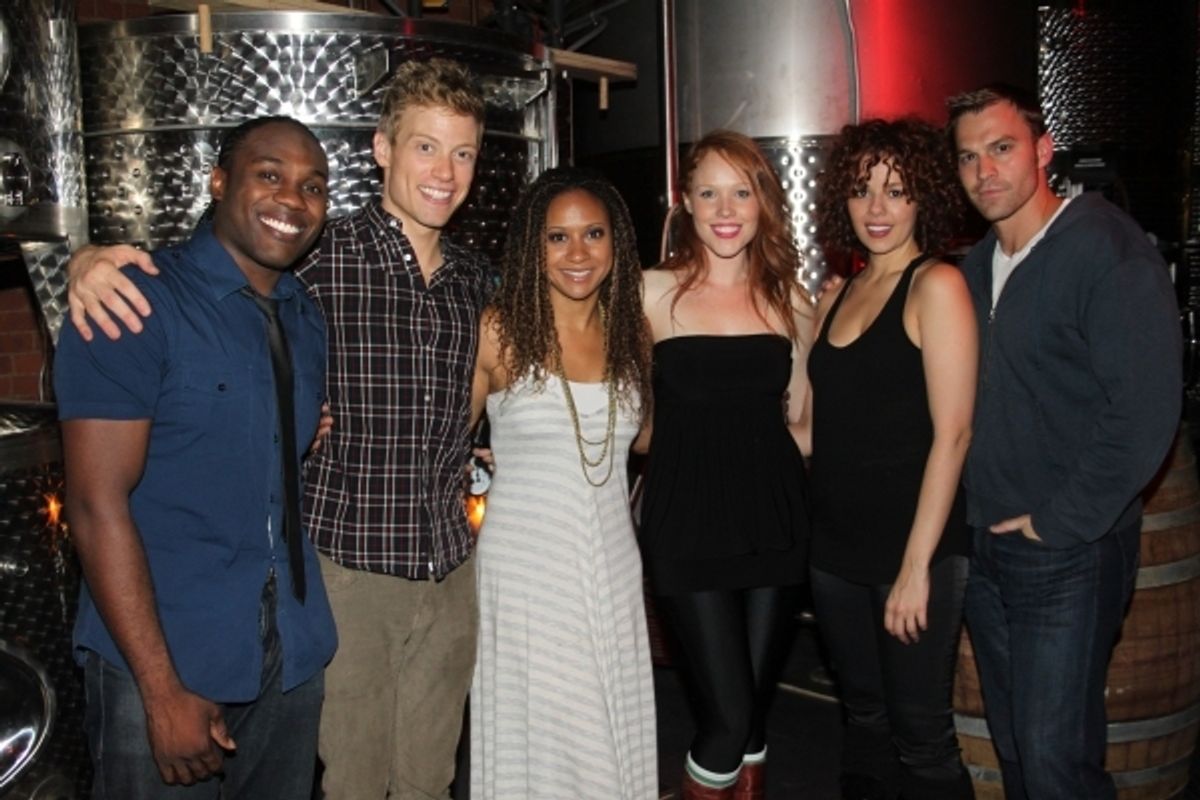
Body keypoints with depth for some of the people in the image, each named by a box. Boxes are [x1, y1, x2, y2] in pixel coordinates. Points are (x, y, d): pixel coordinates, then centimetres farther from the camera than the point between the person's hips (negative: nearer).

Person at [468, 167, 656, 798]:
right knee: (538, 729, 7)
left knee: (611, 733, 11)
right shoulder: (500, 330, -7)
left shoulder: (631, 332, 5)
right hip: (524, 562, -3)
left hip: (612, 562, 4)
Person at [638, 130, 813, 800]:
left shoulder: (788, 299, 8)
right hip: (688, 522, -3)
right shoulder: (655, 293, -2)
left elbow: (800, 419, 14)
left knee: (758, 701, 12)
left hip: (774, 517, 3)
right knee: (728, 714, -4)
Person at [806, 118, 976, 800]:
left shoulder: (937, 286, -9)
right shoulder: (837, 296, 11)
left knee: (921, 739, 4)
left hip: (912, 549, -6)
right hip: (836, 549, 6)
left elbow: (952, 432, -15)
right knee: (864, 720, 18)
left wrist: (918, 564, -17)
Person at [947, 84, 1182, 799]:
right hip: (988, 546, 7)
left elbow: (1145, 410, -22)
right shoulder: (976, 266, 9)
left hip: (1069, 555, -7)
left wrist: (1056, 523, -17)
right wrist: (978, 511, 6)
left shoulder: (1109, 250, -14)